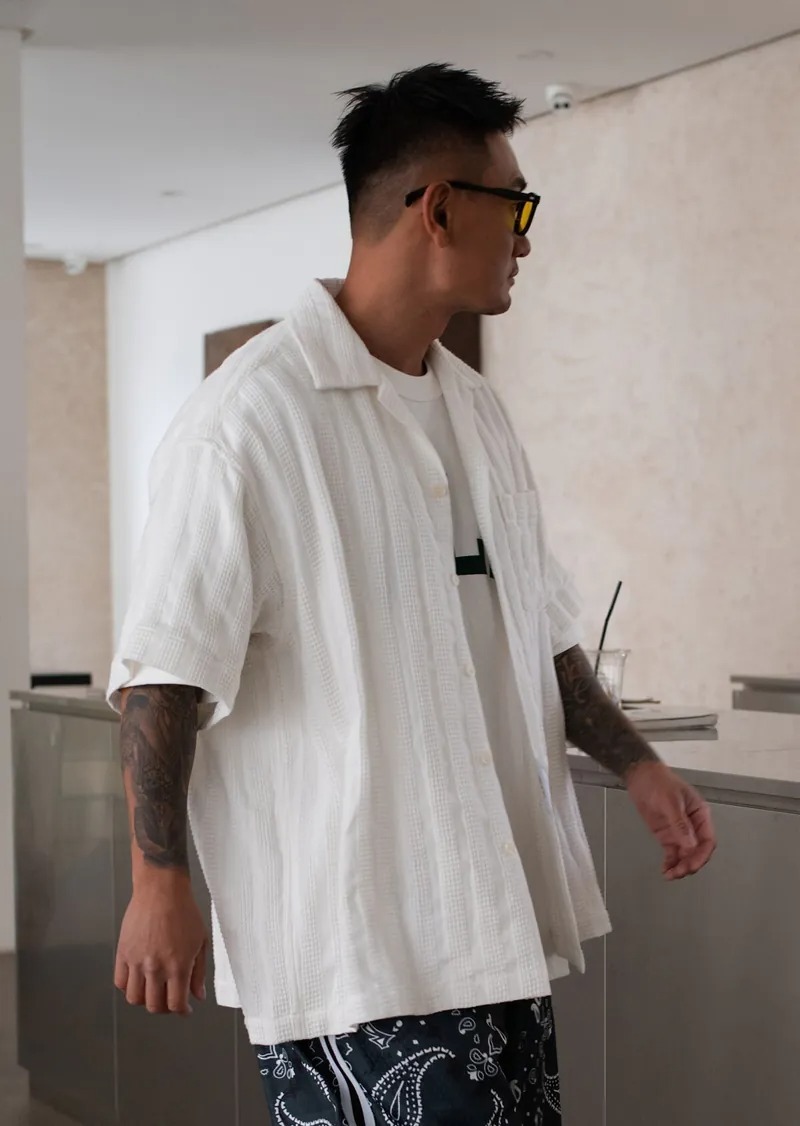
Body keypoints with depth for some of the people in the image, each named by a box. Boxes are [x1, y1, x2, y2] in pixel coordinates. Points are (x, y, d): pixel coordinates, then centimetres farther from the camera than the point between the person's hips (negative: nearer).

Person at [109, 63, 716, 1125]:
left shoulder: (478, 413, 15)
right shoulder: (253, 416, -12)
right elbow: (162, 674, -13)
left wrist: (637, 766, 12)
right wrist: (159, 880, -12)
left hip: (497, 918, 8)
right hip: (348, 934, -8)